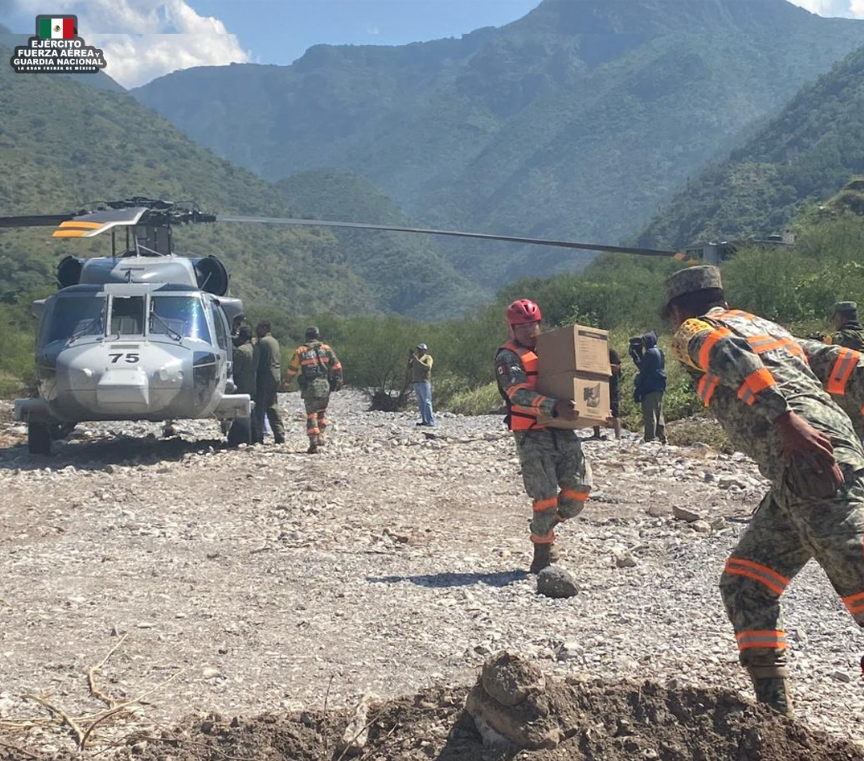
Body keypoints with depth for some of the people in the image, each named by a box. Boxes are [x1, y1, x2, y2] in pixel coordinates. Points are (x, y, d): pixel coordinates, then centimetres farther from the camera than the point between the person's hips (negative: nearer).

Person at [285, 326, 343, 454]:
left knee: (311, 415, 2)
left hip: (309, 387, -1)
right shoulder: (326, 349, 6)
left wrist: (288, 381, 27)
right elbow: (337, 366, 4)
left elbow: (292, 368, 11)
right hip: (324, 385, 2)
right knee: (322, 411, 21)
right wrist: (338, 381, 12)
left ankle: (314, 443, -6)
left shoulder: (300, 351, 3)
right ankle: (320, 436, 10)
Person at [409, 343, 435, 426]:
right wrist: (409, 359, -2)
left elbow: (428, 367, -17)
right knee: (420, 403, 4)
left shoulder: (428, 357, 0)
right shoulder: (416, 357, 20)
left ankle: (430, 421, -15)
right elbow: (409, 367, 15)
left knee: (426, 402, -11)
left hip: (424, 382, -7)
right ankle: (424, 421, 5)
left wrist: (417, 360, -18)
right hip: (416, 382, 7)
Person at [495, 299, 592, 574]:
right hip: (532, 435, -6)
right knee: (546, 496, -7)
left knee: (579, 487, 0)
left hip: (561, 431, 6)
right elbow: (519, 394, -17)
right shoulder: (508, 358, -2)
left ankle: (549, 523, 26)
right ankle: (544, 551, 11)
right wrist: (553, 407, -31)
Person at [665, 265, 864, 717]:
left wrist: (784, 417, -25)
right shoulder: (764, 326, 33)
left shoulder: (693, 331, 9)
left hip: (807, 456, -8)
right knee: (745, 583, 13)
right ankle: (773, 709, 14)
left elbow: (733, 360, -13)